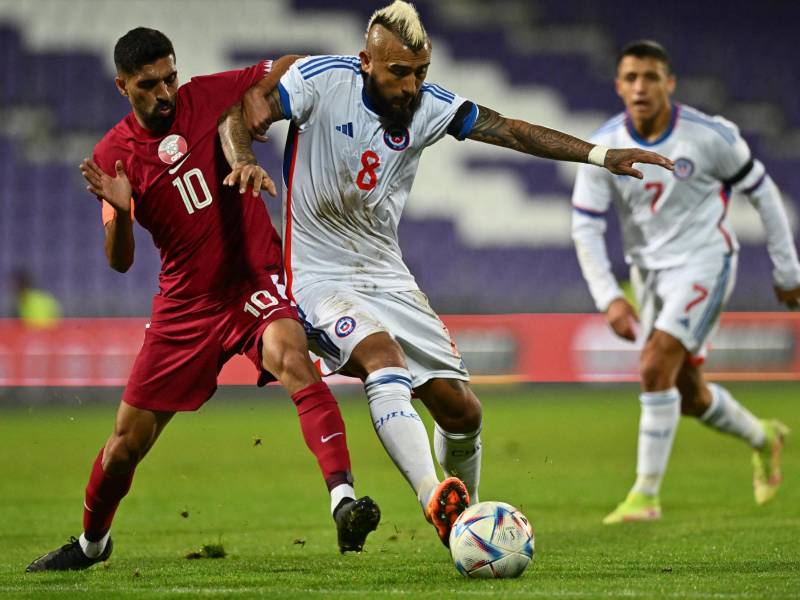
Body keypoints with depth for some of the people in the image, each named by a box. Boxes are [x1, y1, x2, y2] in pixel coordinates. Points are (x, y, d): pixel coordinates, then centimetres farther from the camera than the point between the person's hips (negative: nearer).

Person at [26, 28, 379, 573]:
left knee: (292, 358, -35)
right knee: (128, 440, 7)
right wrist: (119, 212, -25)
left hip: (257, 279, -3)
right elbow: (120, 262, -3)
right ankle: (92, 541, 35)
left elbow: (293, 69, 2)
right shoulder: (113, 155, -1)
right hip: (186, 300, 3)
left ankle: (343, 500, -48)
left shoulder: (206, 97, -6)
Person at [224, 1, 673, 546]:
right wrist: (244, 161, -39)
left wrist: (600, 154, -14)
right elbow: (243, 112, -16)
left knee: (461, 409, 3)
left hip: (388, 277, 5)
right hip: (319, 277, -5)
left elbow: (512, 131, -6)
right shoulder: (322, 80, -15)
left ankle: (468, 517, 31)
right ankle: (435, 501, -46)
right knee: (385, 357, -34)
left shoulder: (430, 106, -4)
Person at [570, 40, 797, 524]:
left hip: (704, 262, -5)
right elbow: (585, 227, -6)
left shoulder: (710, 136, -16)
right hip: (649, 271, 5)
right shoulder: (603, 148, -9)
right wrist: (609, 299, -16)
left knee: (657, 369, -21)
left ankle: (646, 495, -14)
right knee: (687, 394, 13)